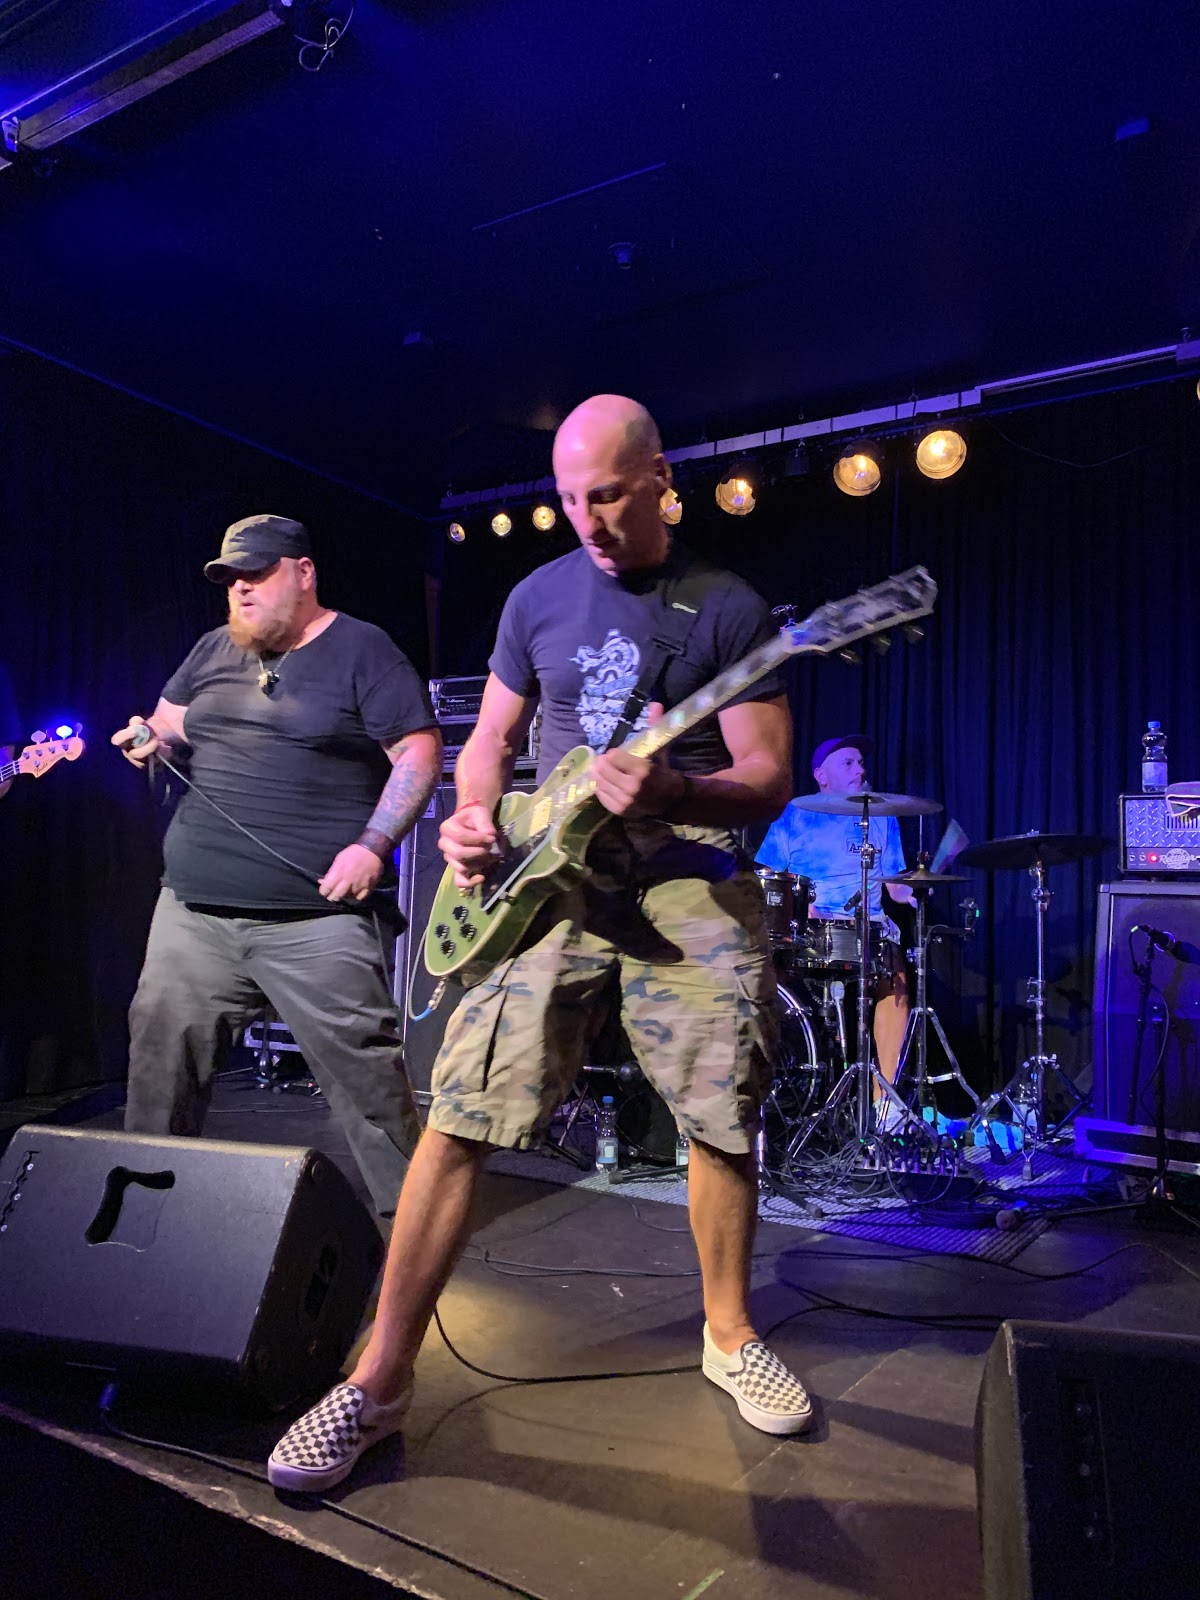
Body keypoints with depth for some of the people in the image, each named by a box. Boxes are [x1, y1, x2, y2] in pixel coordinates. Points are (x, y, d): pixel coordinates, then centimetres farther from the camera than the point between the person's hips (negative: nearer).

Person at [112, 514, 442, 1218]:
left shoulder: (362, 649, -3)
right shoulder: (216, 650, 16)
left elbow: (419, 751, -7)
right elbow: (172, 717, 29)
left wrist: (373, 846, -16)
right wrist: (151, 734, 4)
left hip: (315, 914, -6)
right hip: (195, 909, 6)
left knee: (364, 1064, -5)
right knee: (162, 1049, 12)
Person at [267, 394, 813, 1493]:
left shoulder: (729, 609, 2)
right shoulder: (539, 597, 12)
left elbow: (770, 776, -2)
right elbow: (491, 738, 18)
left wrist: (671, 795, -22)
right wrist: (473, 818, -3)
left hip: (690, 870, -1)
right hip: (548, 866, 2)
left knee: (725, 1112, -3)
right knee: (463, 1109, -8)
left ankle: (730, 1333, 26)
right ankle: (381, 1377, 6)